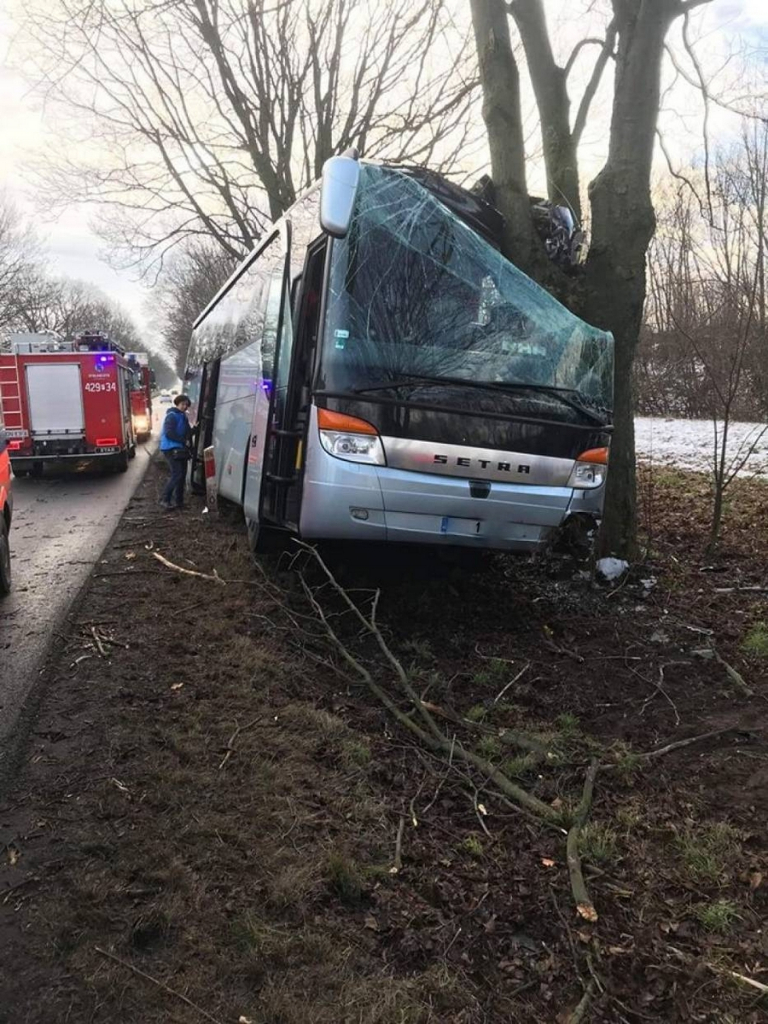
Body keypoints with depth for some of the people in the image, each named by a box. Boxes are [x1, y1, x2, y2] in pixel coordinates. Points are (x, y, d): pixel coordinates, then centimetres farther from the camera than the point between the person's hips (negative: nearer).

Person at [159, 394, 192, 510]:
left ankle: (178, 500, 17)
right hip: (171, 449, -9)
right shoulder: (172, 416, -11)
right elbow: (169, 433, -20)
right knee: (176, 474, -15)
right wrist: (184, 441, -17)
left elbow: (187, 433, 21)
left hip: (181, 449, 9)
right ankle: (165, 500, -10)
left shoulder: (183, 417, 17)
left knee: (182, 474, 9)